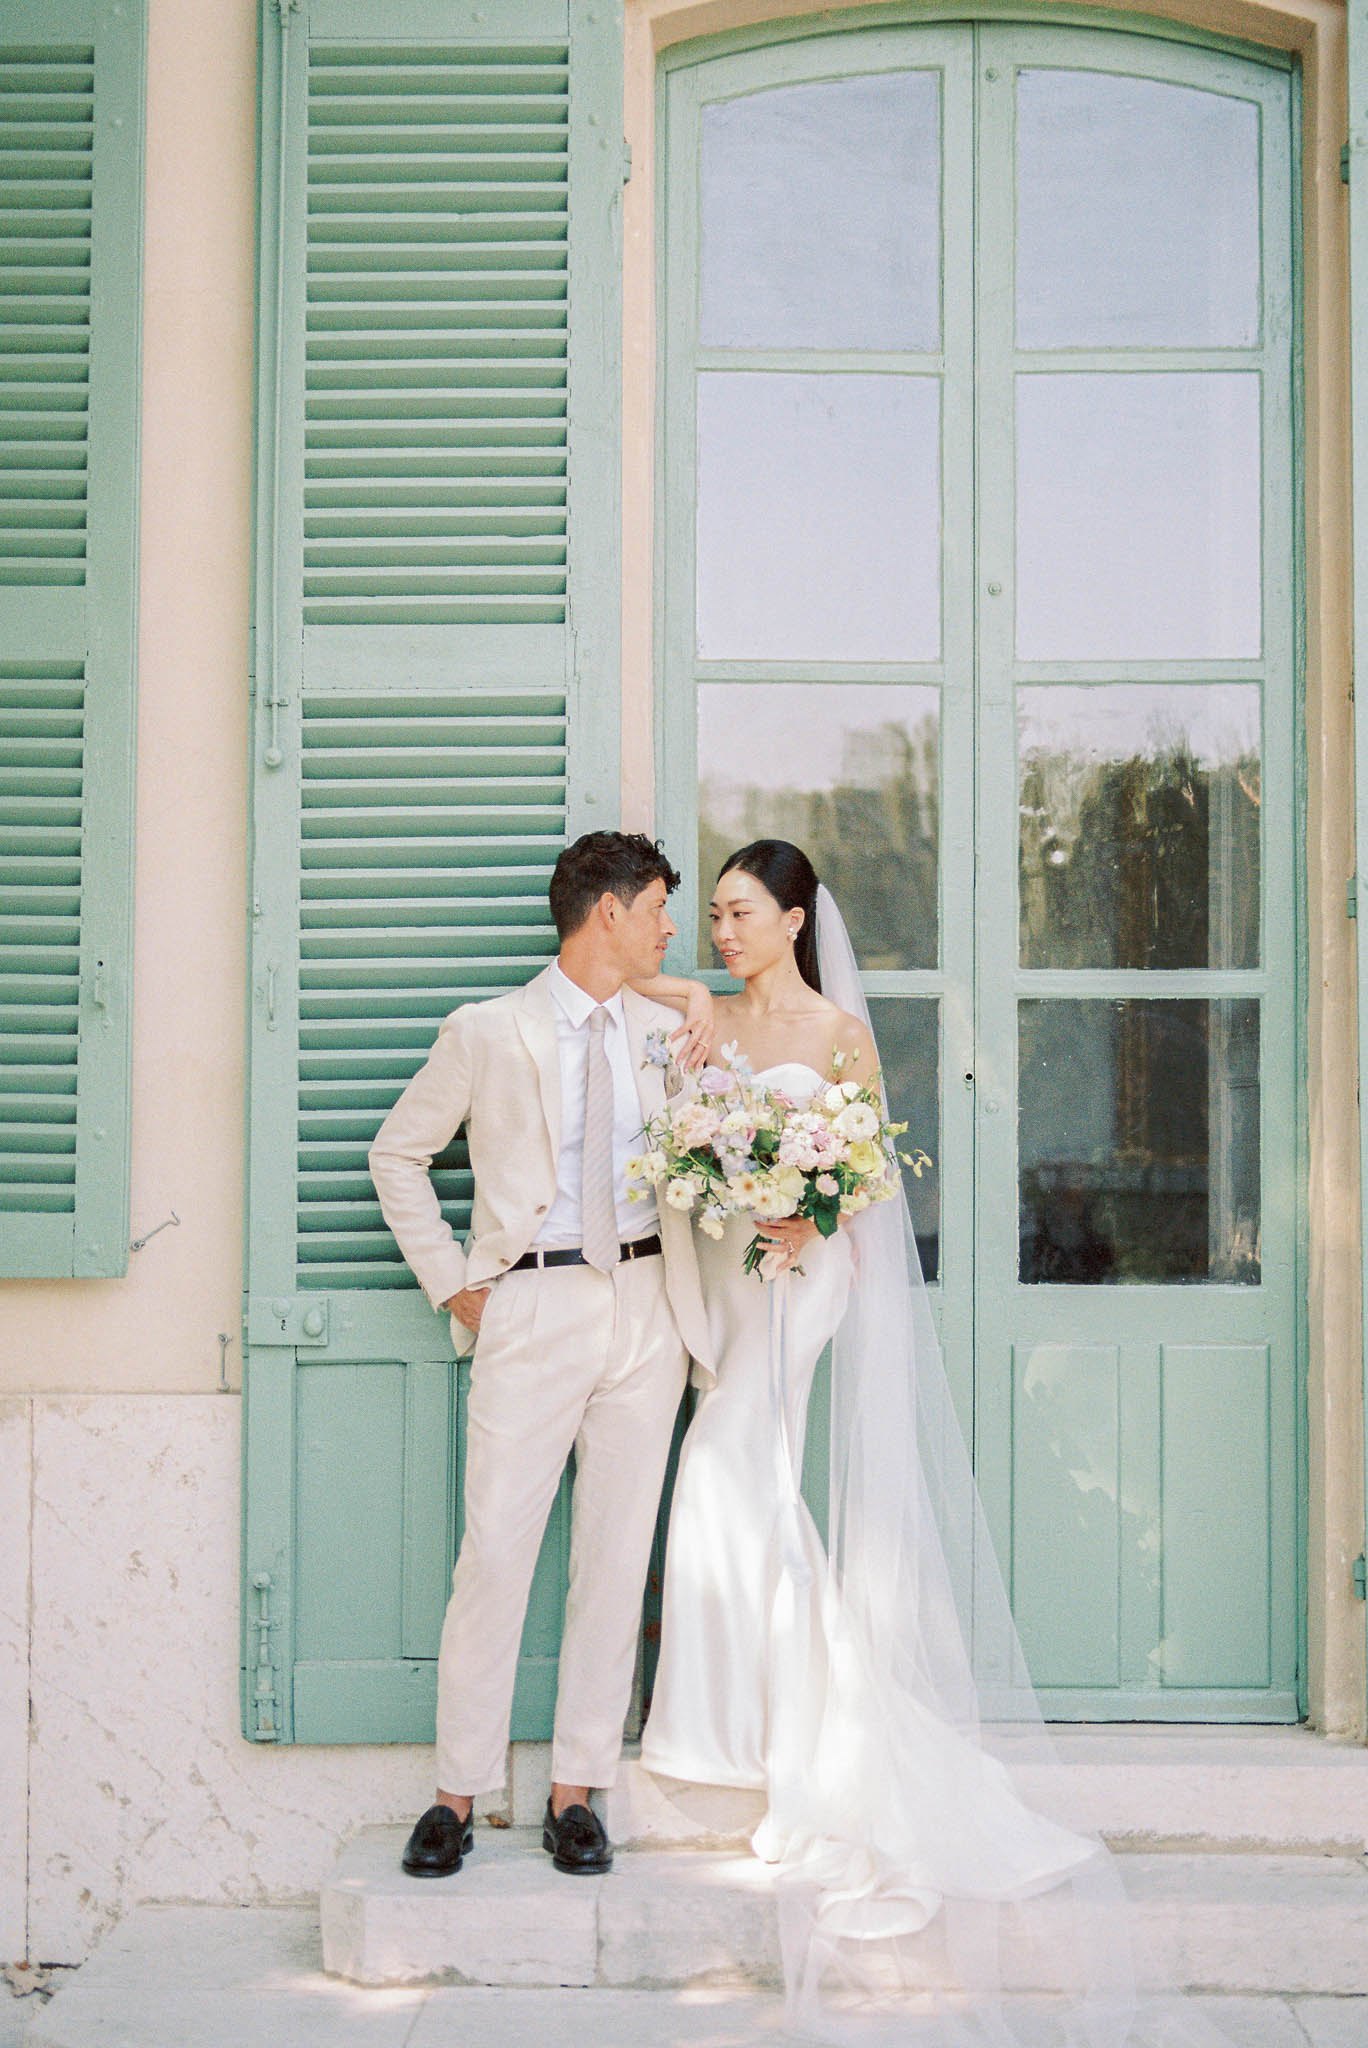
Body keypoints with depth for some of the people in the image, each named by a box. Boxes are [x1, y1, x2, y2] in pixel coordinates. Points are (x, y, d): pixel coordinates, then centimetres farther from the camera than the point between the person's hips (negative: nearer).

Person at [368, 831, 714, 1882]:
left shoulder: (666, 1030, 12)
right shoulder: (487, 1033, 2)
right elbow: (398, 1154, 9)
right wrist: (452, 1282, 2)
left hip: (647, 1312, 4)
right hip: (534, 1310, -3)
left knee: (616, 1555, 5)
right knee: (495, 1550, -5)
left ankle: (577, 1793, 14)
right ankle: (458, 1796, 7)